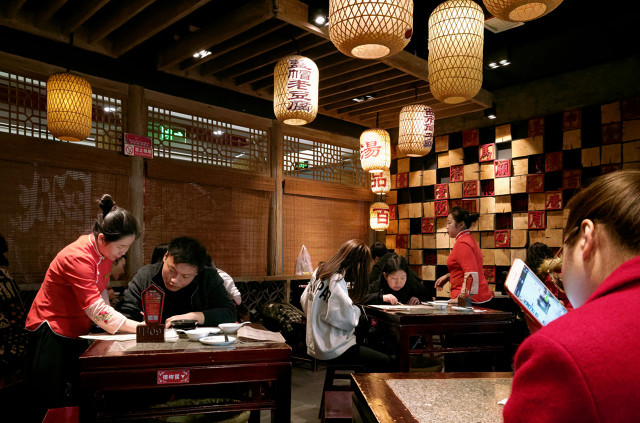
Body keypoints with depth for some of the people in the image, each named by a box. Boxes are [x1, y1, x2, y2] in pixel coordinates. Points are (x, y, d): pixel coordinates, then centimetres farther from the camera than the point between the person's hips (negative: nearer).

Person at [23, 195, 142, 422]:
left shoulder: (104, 251, -2)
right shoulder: (78, 258, -28)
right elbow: (96, 310, -32)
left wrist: (109, 322, -1)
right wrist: (138, 328, -33)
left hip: (77, 333, 8)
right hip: (51, 335, -8)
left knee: (79, 400, 10)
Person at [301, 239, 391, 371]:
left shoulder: (319, 271, 5)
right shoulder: (336, 281, -21)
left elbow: (304, 301, 15)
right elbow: (347, 319, -27)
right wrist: (357, 311, -9)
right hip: (330, 349, -9)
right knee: (385, 362, -5)